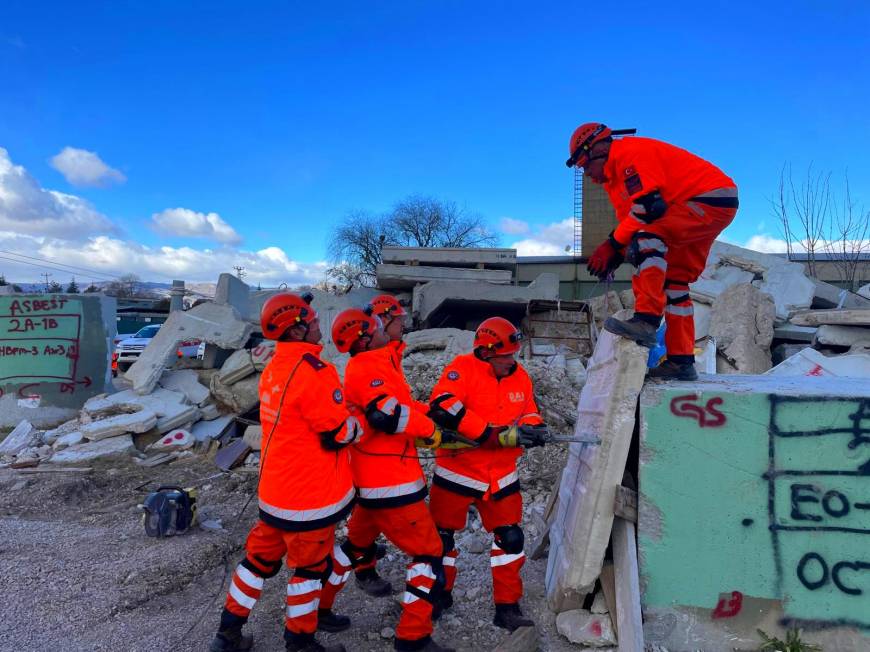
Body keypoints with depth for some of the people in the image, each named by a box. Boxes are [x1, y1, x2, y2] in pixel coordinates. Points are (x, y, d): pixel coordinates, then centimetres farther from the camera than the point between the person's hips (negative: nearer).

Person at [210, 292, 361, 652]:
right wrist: (363, 422, 0)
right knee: (310, 566, 10)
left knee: (262, 556, 20)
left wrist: (344, 415, 10)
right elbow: (337, 435, -19)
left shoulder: (273, 370, 5)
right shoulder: (315, 371, -23)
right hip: (310, 492, -8)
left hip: (276, 486, 8)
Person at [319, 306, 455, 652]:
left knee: (358, 543, 25)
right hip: (390, 482, -10)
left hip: (371, 478, 10)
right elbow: (387, 415, -30)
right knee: (428, 552, -1)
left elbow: (400, 404, 15)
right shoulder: (369, 366, -18)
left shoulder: (376, 365, 14)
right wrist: (430, 430, -16)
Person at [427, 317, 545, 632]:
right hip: (457, 470, -3)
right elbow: (443, 407, -31)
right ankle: (440, 594, 34)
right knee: (441, 536, 10)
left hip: (501, 476, 4)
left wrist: (531, 429, -12)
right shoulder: (462, 368, -17)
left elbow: (529, 413, 13)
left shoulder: (520, 376, 1)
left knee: (510, 538, 3)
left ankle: (507, 606, 20)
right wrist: (492, 434, -30)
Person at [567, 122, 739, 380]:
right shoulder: (613, 178, 15)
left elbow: (647, 207, -26)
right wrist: (614, 258, -3)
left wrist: (612, 245, -21)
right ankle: (681, 361, 10)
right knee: (673, 281, 8)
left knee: (647, 238, -29)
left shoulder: (630, 152, -16)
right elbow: (630, 223, 14)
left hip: (712, 198, -11)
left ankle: (646, 320, -36)